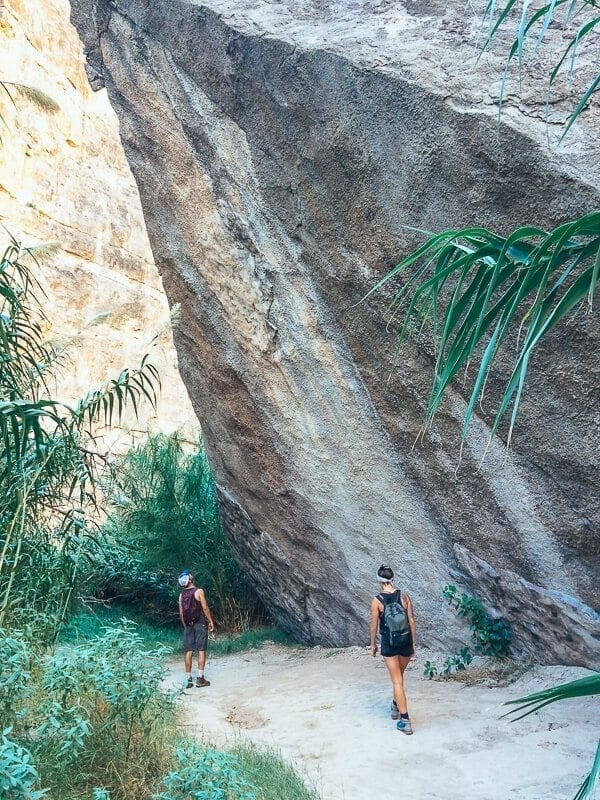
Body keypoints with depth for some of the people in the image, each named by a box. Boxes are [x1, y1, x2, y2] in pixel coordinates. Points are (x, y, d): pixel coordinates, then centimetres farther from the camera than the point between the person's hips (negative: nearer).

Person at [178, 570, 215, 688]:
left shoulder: (181, 595, 7)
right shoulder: (199, 591, -8)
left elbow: (181, 613, 9)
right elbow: (205, 608, -10)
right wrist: (211, 621, -2)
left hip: (188, 625, 5)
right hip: (200, 623, -4)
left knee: (188, 652, 5)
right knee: (201, 650, -2)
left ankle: (189, 679, 7)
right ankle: (200, 678, -4)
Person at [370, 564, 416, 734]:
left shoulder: (377, 600, -12)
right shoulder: (404, 596, -5)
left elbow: (374, 625, -5)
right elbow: (412, 621, -2)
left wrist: (373, 644, 9)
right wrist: (414, 643, 8)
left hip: (389, 644, -3)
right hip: (406, 642, 3)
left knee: (397, 681, 3)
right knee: (399, 676, 25)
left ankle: (405, 721, 1)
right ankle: (396, 707, 44)